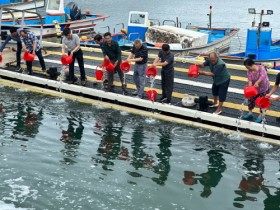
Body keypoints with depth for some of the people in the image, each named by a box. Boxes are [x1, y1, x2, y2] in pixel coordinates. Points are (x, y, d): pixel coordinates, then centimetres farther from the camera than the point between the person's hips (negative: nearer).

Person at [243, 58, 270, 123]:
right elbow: (250, 80, -23)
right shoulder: (249, 72, -11)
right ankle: (250, 113, 32)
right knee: (251, 99, 11)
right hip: (255, 89, 4)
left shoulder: (261, 67, -22)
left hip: (264, 88, -4)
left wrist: (257, 82, -53)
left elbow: (263, 76, -38)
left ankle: (260, 116, 19)